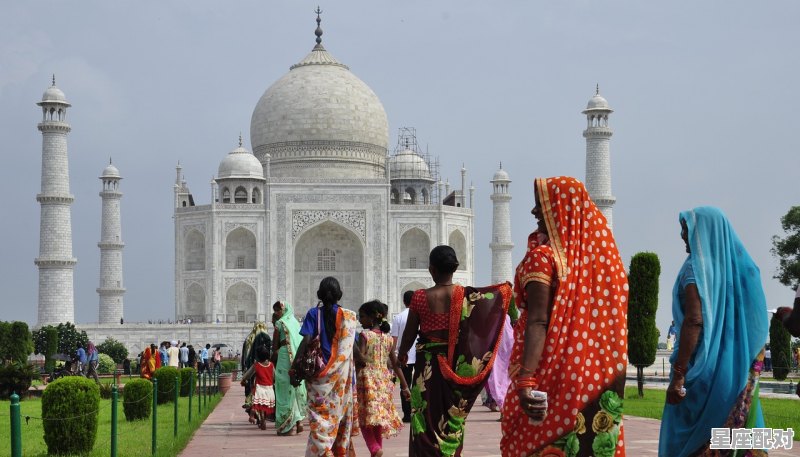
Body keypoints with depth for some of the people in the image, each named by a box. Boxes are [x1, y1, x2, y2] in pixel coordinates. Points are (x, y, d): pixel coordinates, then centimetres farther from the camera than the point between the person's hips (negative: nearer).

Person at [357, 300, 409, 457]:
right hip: (384, 380, 5)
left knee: (366, 417, -2)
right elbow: (396, 364, 9)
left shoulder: (365, 335, -8)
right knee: (379, 418, 15)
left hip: (367, 379, -5)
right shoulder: (388, 338, 8)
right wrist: (405, 386, 13)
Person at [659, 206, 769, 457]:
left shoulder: (697, 268, -10)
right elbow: (758, 324, 12)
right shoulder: (742, 267, 10)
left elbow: (694, 321, -20)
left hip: (702, 368, -7)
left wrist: (678, 376, -21)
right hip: (739, 374, 7)